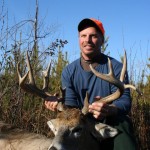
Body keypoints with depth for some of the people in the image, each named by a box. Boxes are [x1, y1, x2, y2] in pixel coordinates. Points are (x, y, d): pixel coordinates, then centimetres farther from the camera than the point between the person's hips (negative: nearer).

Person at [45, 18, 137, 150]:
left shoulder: (116, 67, -4)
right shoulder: (69, 71, 5)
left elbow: (125, 101, -15)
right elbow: (71, 104, 1)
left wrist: (109, 110, -39)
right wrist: (60, 105, -25)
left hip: (112, 126, -2)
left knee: (121, 120, -36)